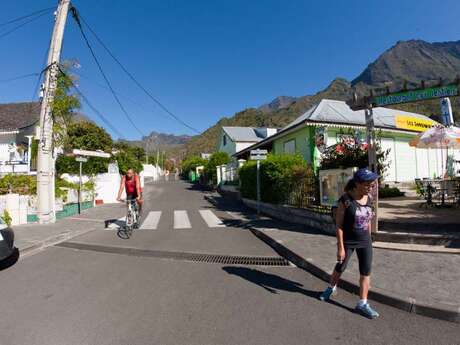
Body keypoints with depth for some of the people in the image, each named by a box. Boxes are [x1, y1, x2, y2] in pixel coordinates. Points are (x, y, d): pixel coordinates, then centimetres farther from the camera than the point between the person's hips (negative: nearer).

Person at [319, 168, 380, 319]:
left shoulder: (369, 198, -4)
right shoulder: (345, 200, -22)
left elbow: (368, 221, 8)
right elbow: (338, 225, -18)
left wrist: (368, 240, 13)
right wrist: (340, 247, -17)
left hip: (365, 241, 4)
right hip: (347, 241, -4)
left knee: (366, 271, 6)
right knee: (340, 267, 14)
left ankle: (362, 304, 21)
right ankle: (331, 288, 41)